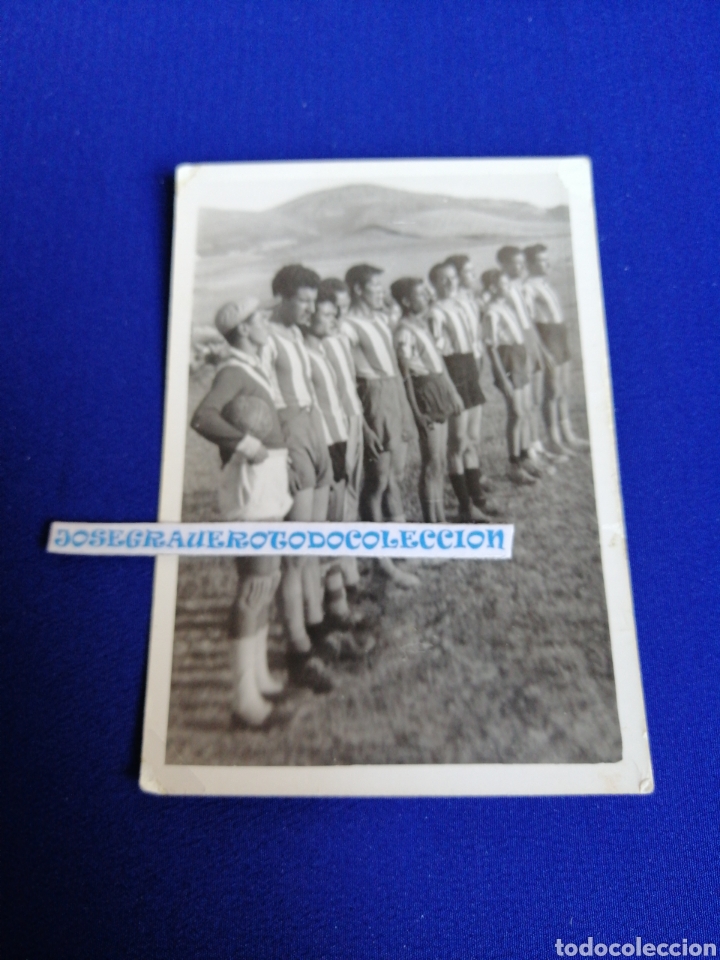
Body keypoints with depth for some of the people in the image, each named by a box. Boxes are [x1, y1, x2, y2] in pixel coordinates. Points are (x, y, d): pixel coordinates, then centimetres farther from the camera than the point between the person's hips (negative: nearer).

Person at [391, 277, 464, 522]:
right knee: (432, 462, -4)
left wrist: (452, 392, 16)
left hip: (439, 390, 9)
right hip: (426, 391, -9)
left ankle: (439, 516, 25)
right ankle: (432, 521, 7)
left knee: (440, 458, 14)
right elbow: (405, 374, -17)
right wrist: (417, 412, -19)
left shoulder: (422, 323, 13)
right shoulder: (404, 331, -15)